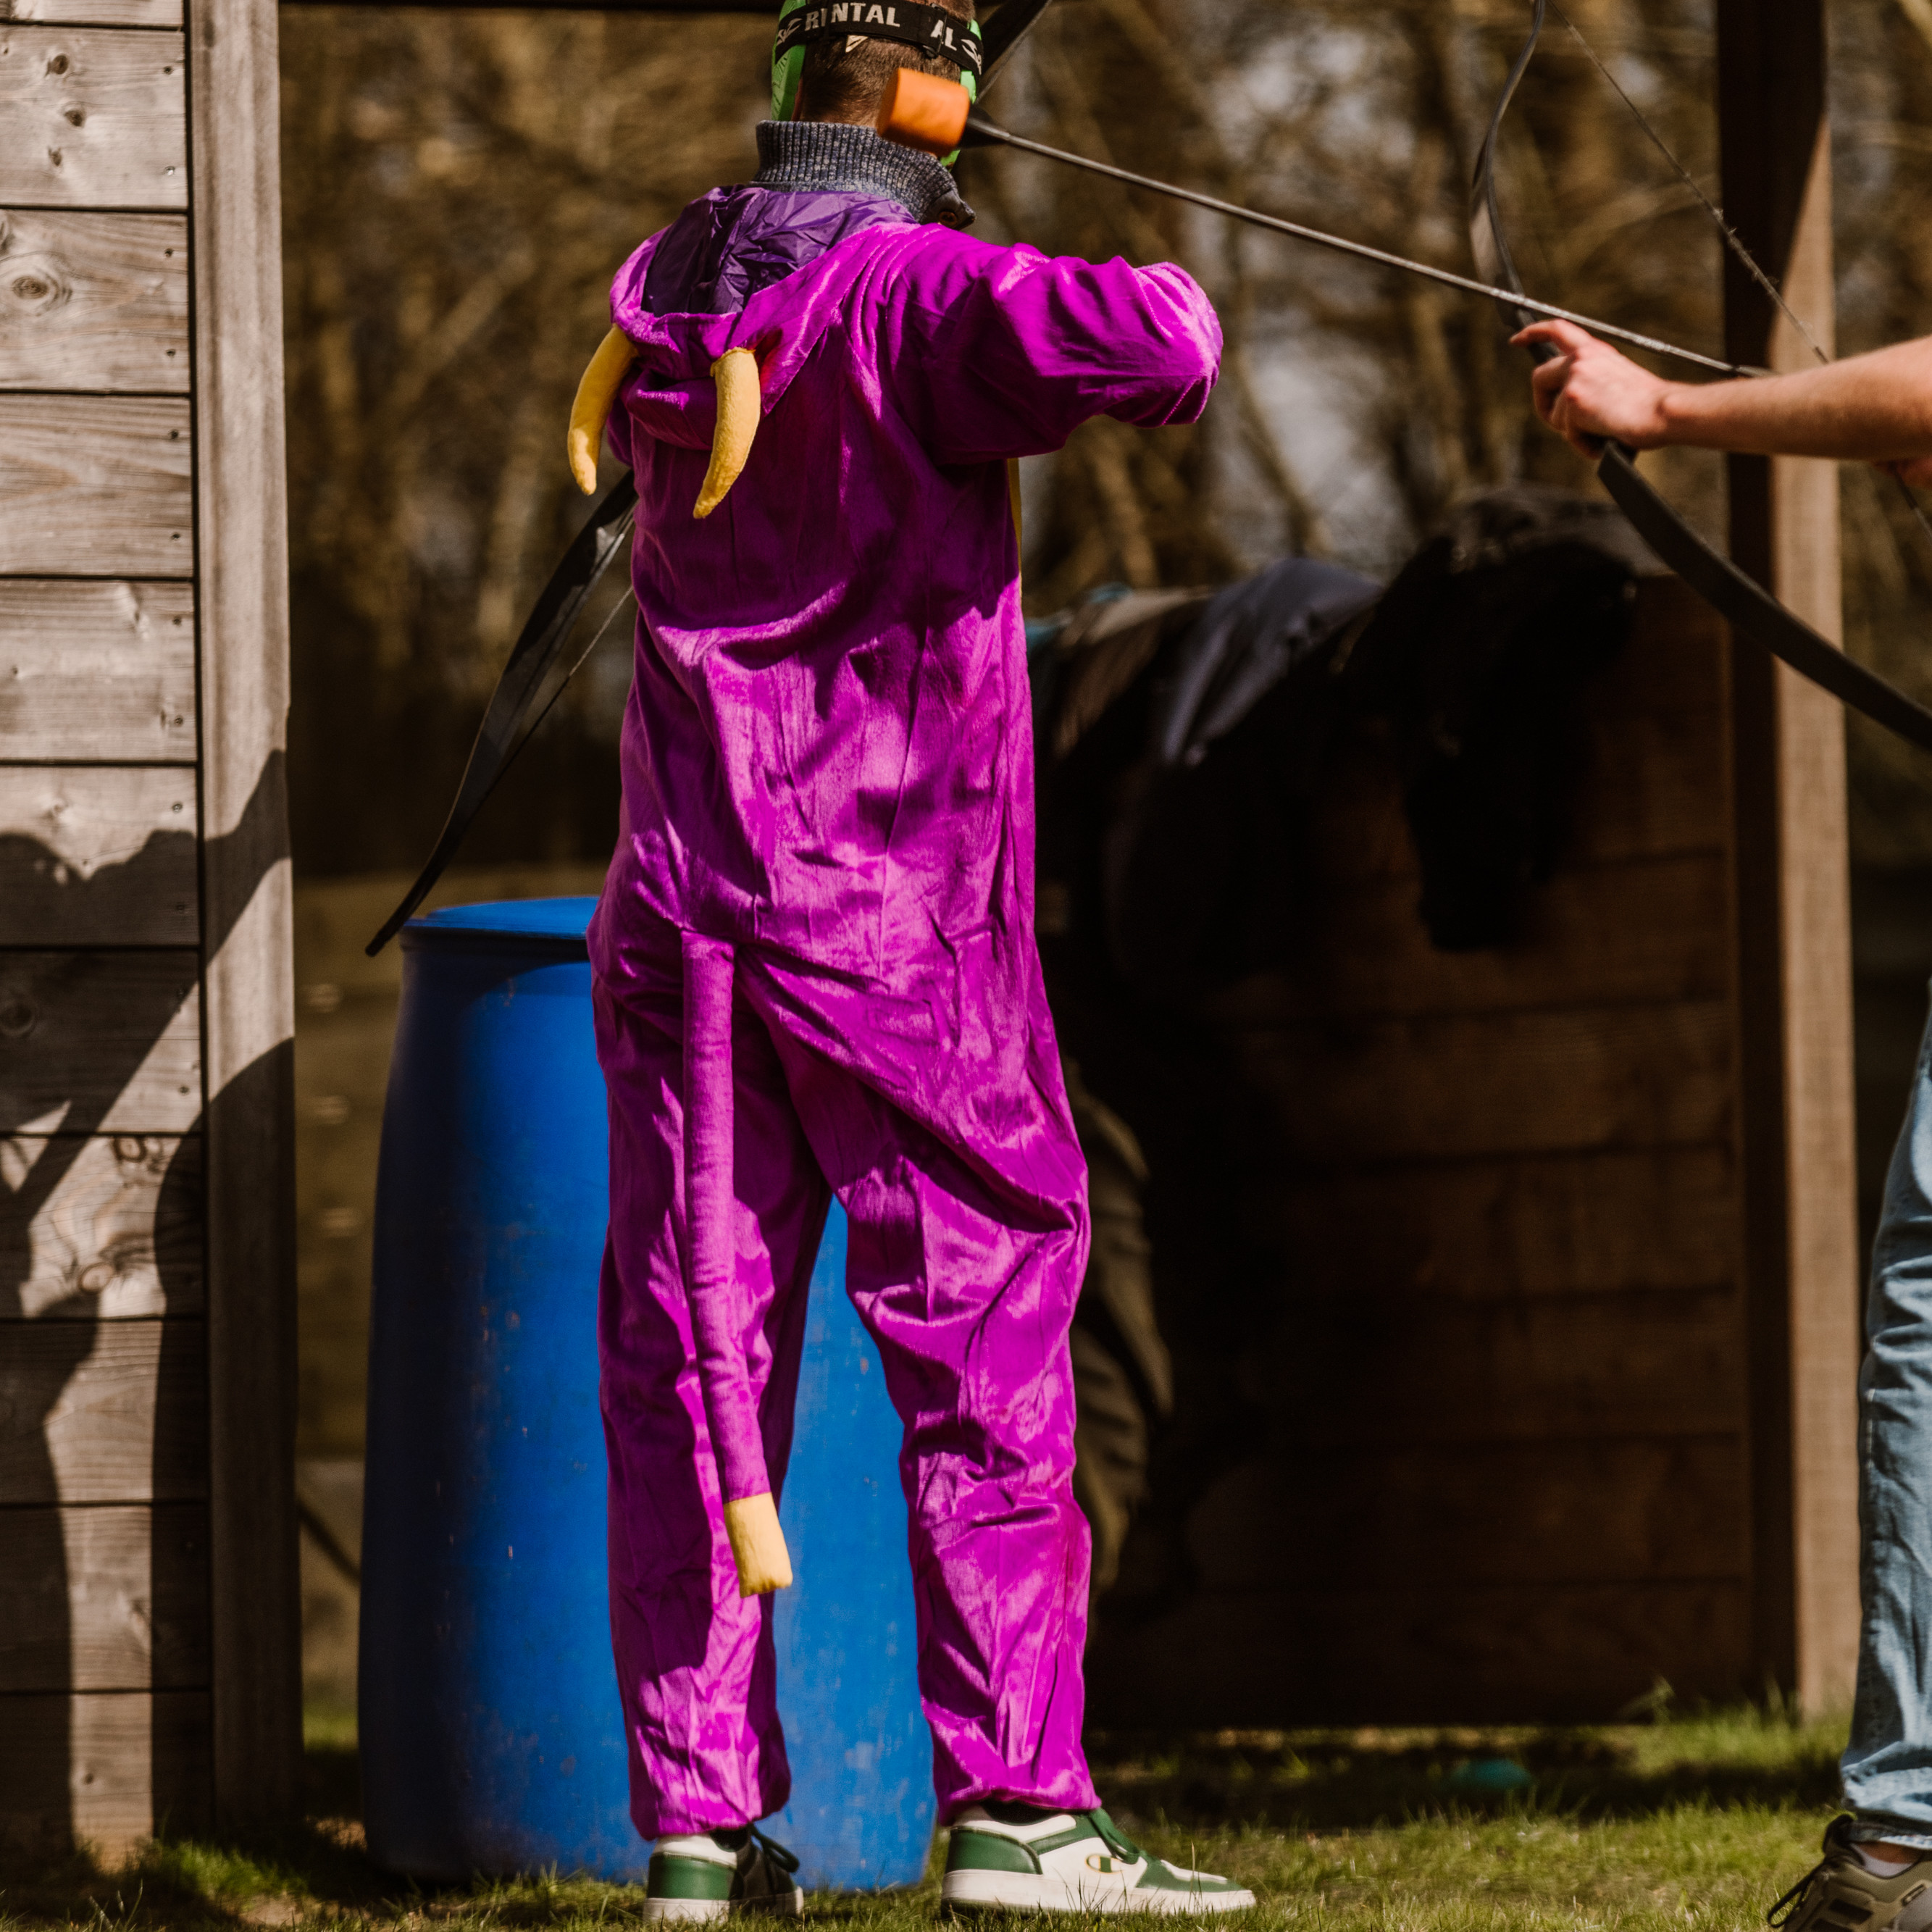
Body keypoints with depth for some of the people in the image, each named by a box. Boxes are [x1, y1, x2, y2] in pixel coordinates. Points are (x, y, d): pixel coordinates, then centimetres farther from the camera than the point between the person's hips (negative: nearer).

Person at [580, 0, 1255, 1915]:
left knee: (694, 1344, 6)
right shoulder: (918, 294, -13)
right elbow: (1140, 354, -30)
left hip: (684, 898, 6)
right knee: (983, 1328, 0)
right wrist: (1163, 302, -5)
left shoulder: (665, 291, 6)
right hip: (895, 914, -6)